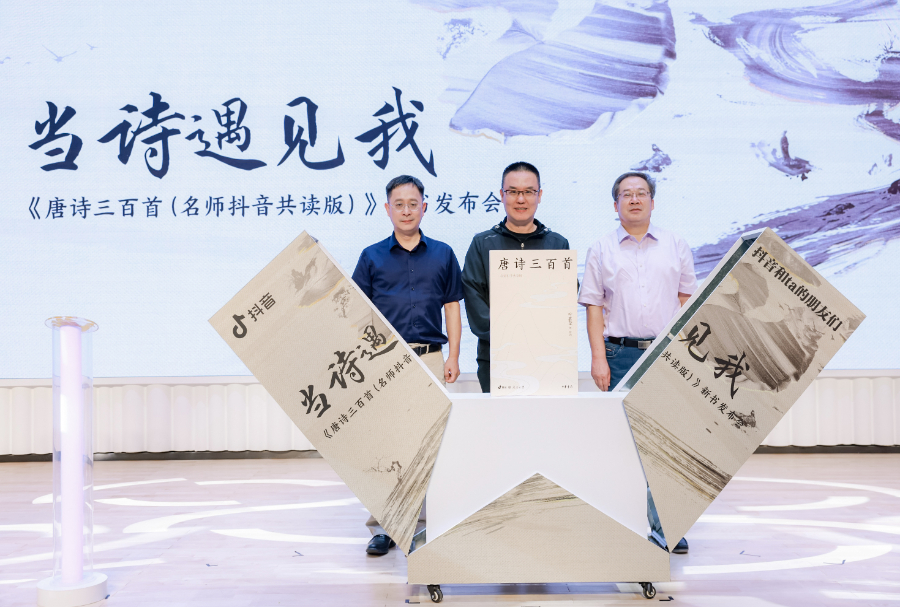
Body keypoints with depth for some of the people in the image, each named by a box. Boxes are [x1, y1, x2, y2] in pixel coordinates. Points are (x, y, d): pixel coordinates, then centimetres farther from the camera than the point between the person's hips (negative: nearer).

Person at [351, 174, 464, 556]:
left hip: (429, 357, 1)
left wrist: (453, 357, 3)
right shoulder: (372, 256, 8)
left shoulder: (442, 254, 10)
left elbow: (452, 307, 11)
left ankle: (424, 524, 13)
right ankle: (381, 526, 7)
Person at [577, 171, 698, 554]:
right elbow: (593, 306, 4)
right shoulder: (601, 250, 8)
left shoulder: (675, 245, 12)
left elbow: (687, 299, 12)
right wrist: (598, 358, -4)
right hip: (621, 353, -1)